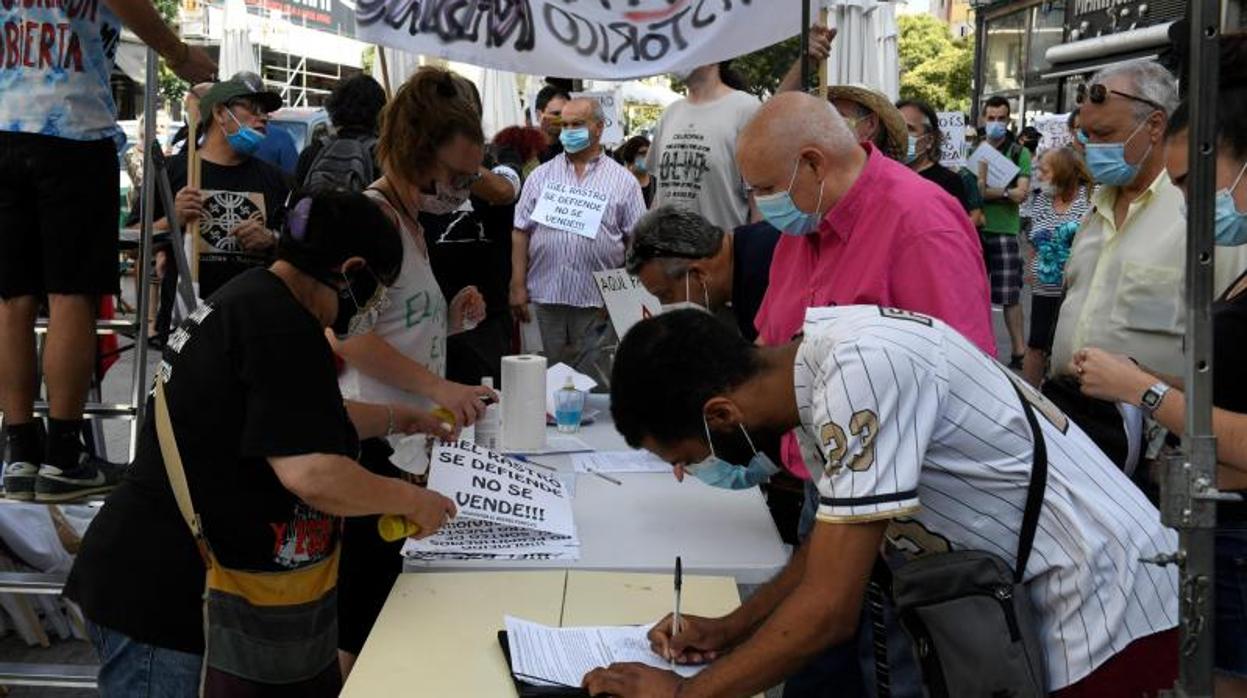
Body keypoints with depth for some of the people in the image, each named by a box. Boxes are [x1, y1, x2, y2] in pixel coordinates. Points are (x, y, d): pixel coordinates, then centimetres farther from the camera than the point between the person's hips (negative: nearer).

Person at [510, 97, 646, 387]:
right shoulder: (541, 176, 13)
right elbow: (521, 232, 9)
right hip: (545, 297, 2)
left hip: (598, 302, -2)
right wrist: (518, 287, 1)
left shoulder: (623, 181, 8)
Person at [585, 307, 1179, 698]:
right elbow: (836, 540, 14)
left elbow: (828, 611, -26)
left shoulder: (860, 369, -28)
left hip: (1106, 610, -8)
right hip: (1028, 600, 8)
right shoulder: (815, 357, 0)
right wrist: (728, 629, 5)